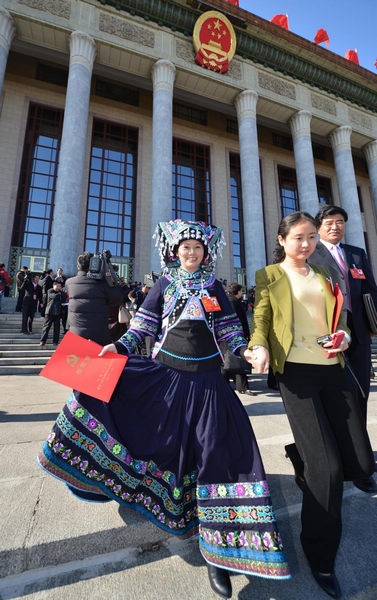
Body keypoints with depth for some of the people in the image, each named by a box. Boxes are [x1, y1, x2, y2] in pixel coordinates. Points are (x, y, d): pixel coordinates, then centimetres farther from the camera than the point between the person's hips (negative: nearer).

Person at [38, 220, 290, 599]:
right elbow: (145, 324, 5)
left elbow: (228, 328, 6)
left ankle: (217, 550, 17)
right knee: (159, 441, 8)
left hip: (206, 377, 0)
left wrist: (244, 350, -8)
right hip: (164, 372, 0)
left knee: (216, 451, 0)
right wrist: (120, 346, -8)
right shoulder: (164, 284, 7)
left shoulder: (213, 286, 8)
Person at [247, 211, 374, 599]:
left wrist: (343, 337, -2)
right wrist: (260, 348, -23)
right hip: (296, 372, -5)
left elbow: (338, 317, 21)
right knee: (328, 469, -6)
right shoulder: (268, 276, 4)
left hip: (332, 369, 6)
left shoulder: (323, 275, 19)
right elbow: (261, 321, -2)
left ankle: (306, 462, 39)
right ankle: (320, 557, 21)